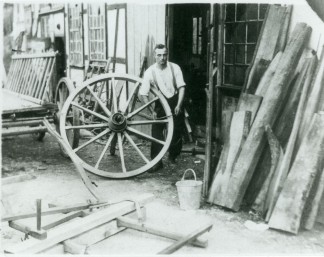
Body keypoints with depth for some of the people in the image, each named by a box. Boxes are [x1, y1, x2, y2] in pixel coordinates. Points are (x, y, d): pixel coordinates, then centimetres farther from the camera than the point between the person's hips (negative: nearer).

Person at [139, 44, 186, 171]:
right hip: (160, 103, -1)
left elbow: (181, 87, -5)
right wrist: (152, 111, -15)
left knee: (177, 131, 5)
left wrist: (179, 105, -14)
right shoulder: (149, 72, -11)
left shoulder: (174, 68, -8)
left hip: (175, 101, 1)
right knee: (156, 131, -10)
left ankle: (173, 156, 31)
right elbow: (143, 94, -9)